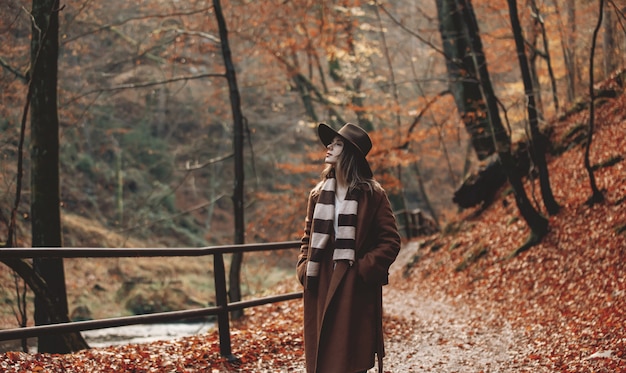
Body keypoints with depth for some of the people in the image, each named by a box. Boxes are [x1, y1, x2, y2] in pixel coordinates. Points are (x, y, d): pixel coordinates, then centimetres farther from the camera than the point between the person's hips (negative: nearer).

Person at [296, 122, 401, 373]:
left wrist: (364, 270, -14)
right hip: (321, 289, 5)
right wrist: (304, 268, 2)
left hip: (356, 290, -4)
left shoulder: (373, 195, -4)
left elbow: (390, 241, -5)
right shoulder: (318, 194, 11)